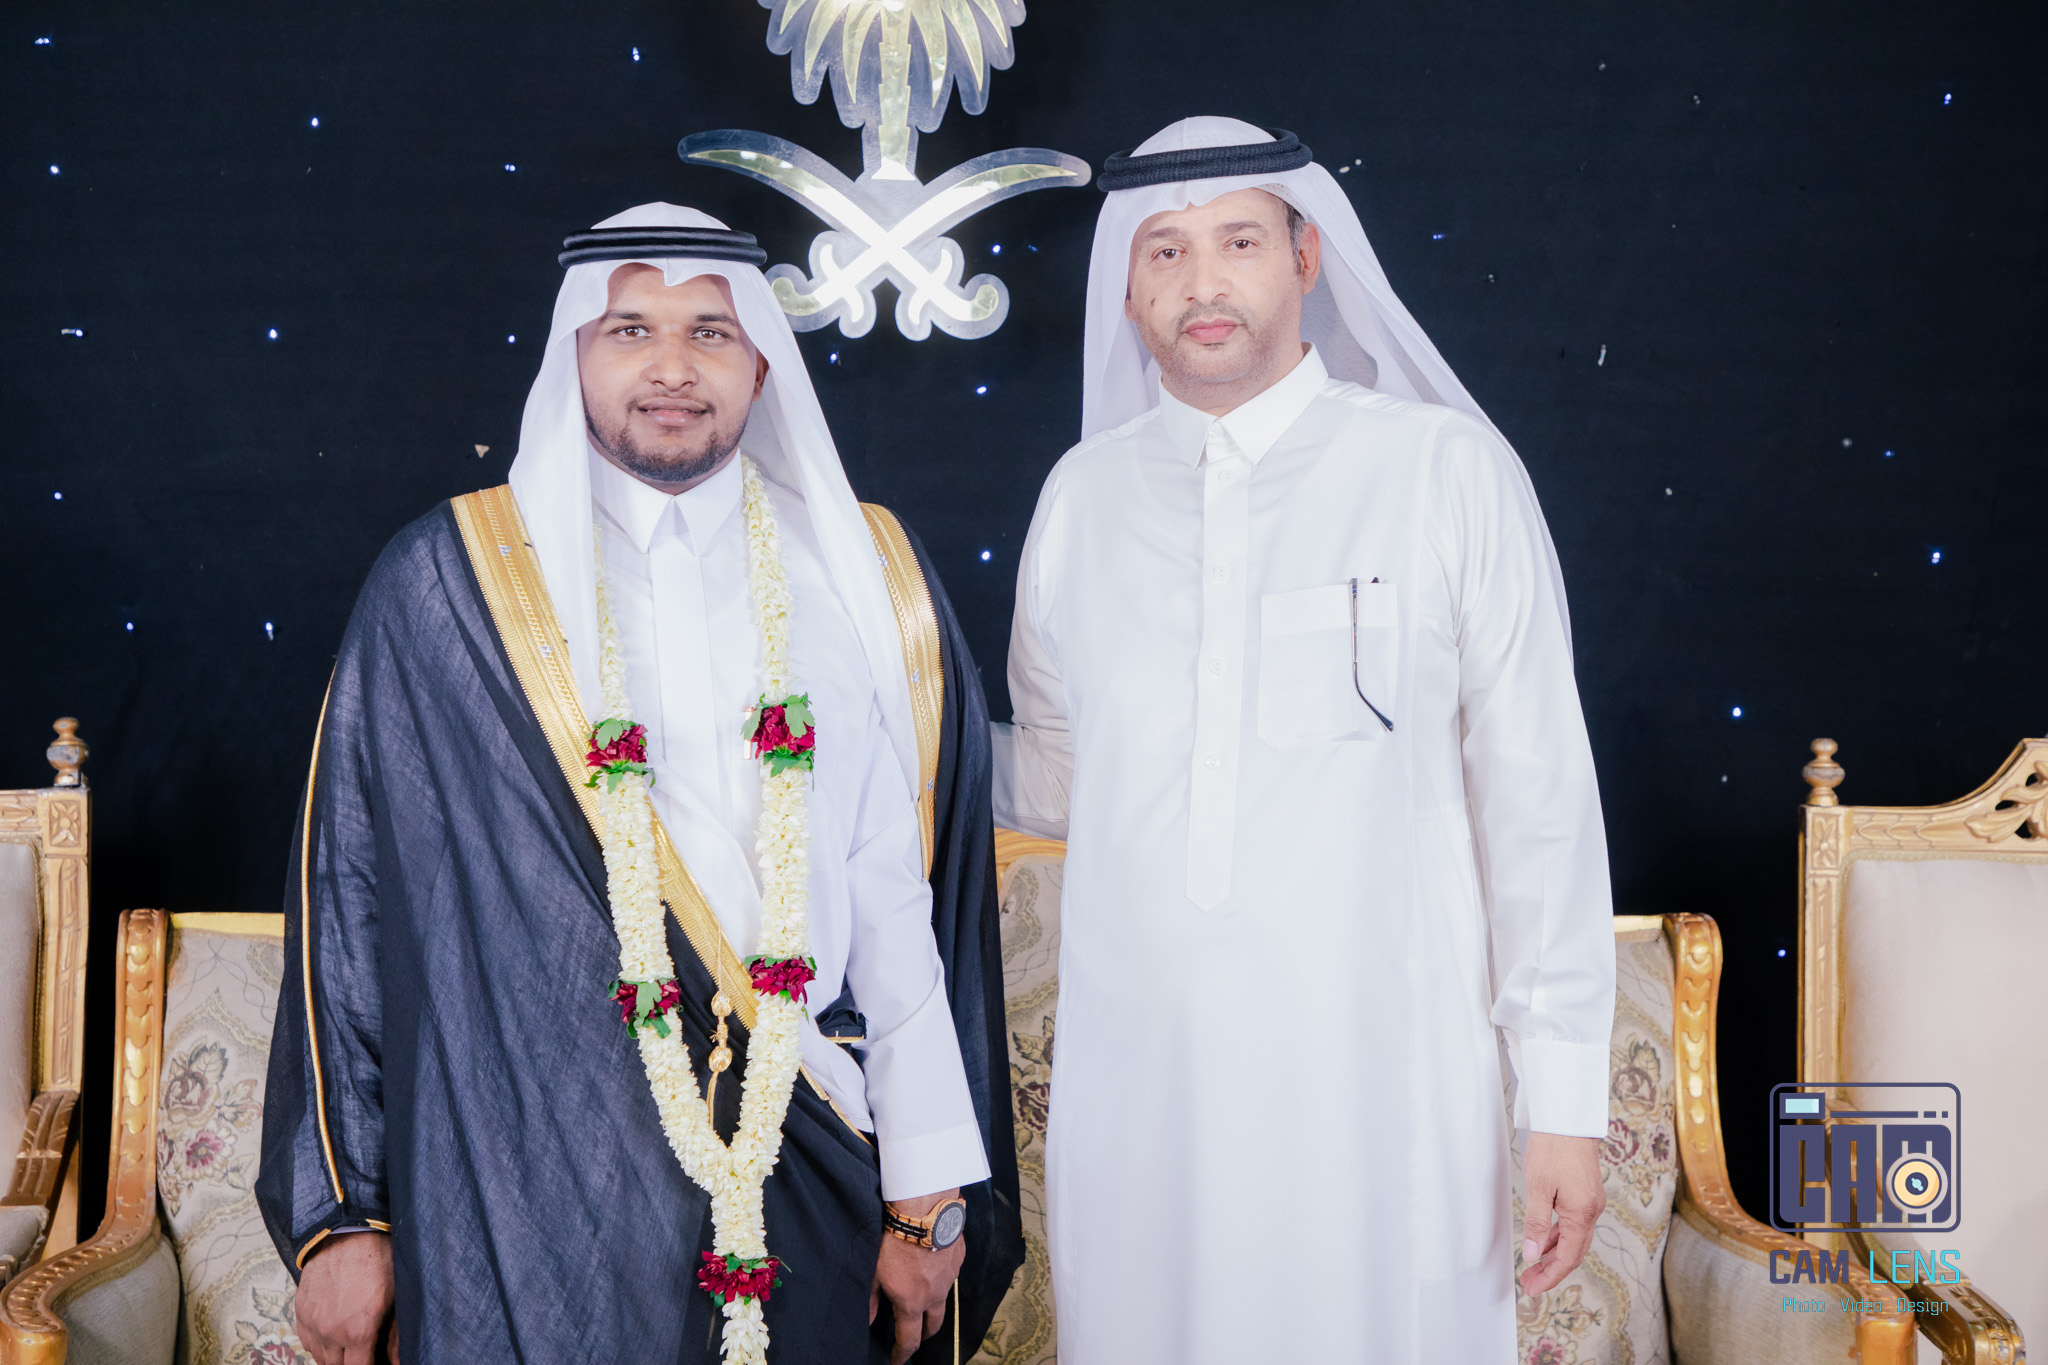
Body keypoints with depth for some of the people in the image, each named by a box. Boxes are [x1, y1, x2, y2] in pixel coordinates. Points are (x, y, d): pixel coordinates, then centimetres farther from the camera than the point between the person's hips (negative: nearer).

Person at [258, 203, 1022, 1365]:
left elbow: (903, 893, 1)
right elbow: (350, 895, -1)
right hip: (526, 1201, -2)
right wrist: (340, 1215, -3)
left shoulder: (863, 579, 4)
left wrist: (930, 1196, -1)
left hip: (803, 1178, 2)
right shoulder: (445, 586, -2)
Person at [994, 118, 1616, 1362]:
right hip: (1138, 1083, 3)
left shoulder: (1449, 471, -3)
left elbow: (1539, 794, -3)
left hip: (1378, 1089, -3)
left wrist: (1567, 1095, -5)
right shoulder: (1083, 495, 8)